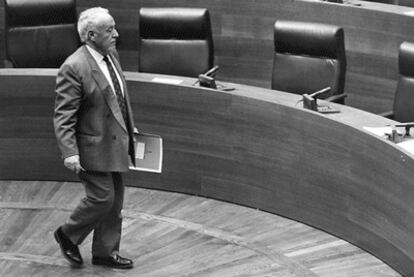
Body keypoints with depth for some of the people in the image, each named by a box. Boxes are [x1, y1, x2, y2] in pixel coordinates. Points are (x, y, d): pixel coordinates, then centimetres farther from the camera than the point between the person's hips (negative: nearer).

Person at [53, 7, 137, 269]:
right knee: (102, 198, -6)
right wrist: (70, 153, -26)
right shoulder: (74, 68, -20)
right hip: (94, 147, -8)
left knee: (115, 201, 13)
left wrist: (130, 127, 20)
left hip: (115, 143, 8)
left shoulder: (111, 55, 5)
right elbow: (63, 117, -20)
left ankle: (106, 252, 27)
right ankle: (68, 235, 19)